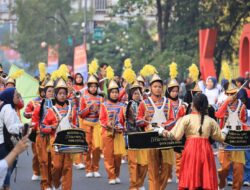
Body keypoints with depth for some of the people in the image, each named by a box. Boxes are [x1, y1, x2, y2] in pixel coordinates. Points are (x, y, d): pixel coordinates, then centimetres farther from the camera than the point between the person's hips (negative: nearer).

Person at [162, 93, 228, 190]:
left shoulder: (186, 118, -2)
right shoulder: (210, 120, 7)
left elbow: (177, 136, -7)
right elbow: (220, 137, 14)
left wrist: (167, 133, 10)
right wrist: (225, 132, 34)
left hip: (191, 150, -2)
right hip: (206, 150, 2)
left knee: (190, 179, 3)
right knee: (207, 179, 8)